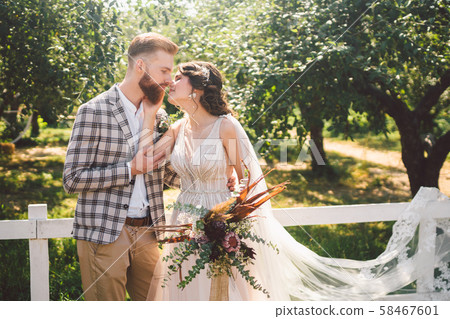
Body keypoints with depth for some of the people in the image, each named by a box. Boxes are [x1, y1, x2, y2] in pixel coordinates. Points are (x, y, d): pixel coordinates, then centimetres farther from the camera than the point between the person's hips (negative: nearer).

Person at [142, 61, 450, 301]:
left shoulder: (226, 127, -12)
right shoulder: (178, 129, 6)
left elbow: (249, 181, -10)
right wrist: (150, 111, -6)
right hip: (185, 226, 6)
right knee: (185, 292, 10)